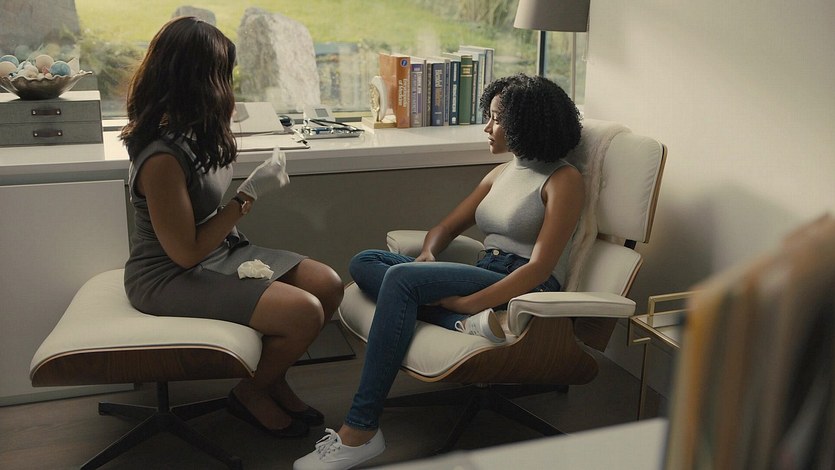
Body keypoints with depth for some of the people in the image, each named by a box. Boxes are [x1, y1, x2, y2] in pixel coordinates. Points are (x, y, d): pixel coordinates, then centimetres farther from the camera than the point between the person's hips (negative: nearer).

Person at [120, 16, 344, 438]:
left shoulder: (188, 131, -1)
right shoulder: (162, 157, -29)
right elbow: (186, 252, -22)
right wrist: (250, 194, -20)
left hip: (219, 251, 9)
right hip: (171, 278, -9)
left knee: (327, 285, -2)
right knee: (305, 312, -21)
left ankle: (273, 380, 18)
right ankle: (252, 394, 8)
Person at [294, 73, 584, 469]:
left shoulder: (563, 180, -4)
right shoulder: (502, 173, 20)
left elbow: (539, 267, -15)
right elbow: (446, 227, 20)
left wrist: (468, 302, -23)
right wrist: (427, 255, -4)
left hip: (524, 294, -8)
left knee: (402, 278, -29)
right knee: (365, 263, -9)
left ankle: (360, 431, -28)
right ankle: (466, 326, -28)